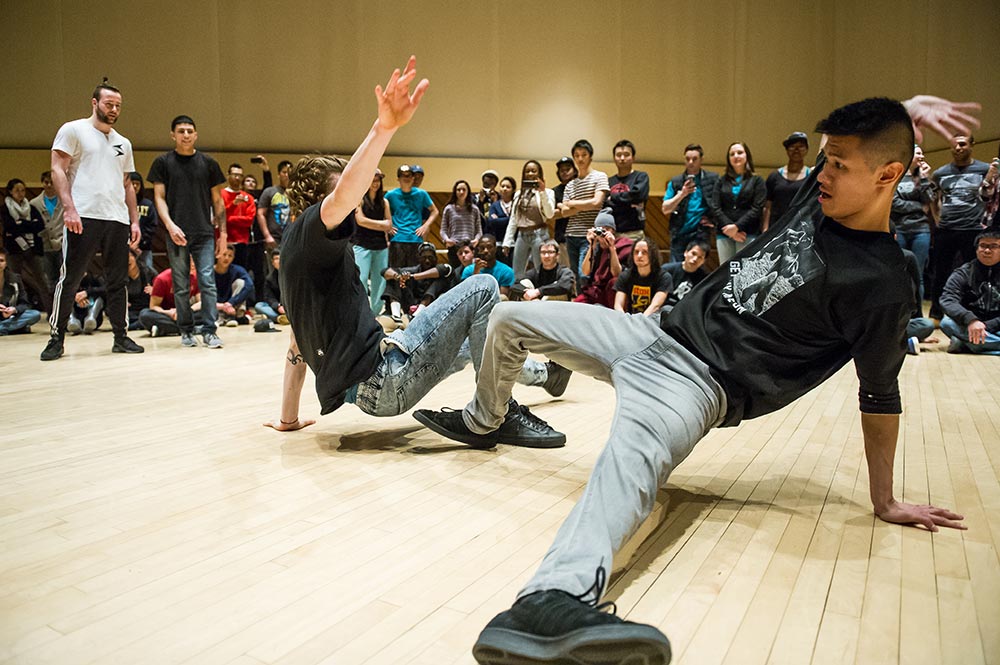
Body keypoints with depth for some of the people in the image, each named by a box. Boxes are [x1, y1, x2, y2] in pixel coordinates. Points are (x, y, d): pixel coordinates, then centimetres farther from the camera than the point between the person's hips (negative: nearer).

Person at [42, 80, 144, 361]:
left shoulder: (123, 143, 19)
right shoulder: (73, 130, 4)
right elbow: (58, 170, -4)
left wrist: (134, 221, 12)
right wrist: (69, 208, -16)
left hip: (118, 221, 5)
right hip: (83, 218, -5)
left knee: (118, 281, 6)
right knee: (69, 279, -2)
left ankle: (121, 337, 12)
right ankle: (56, 339, 6)